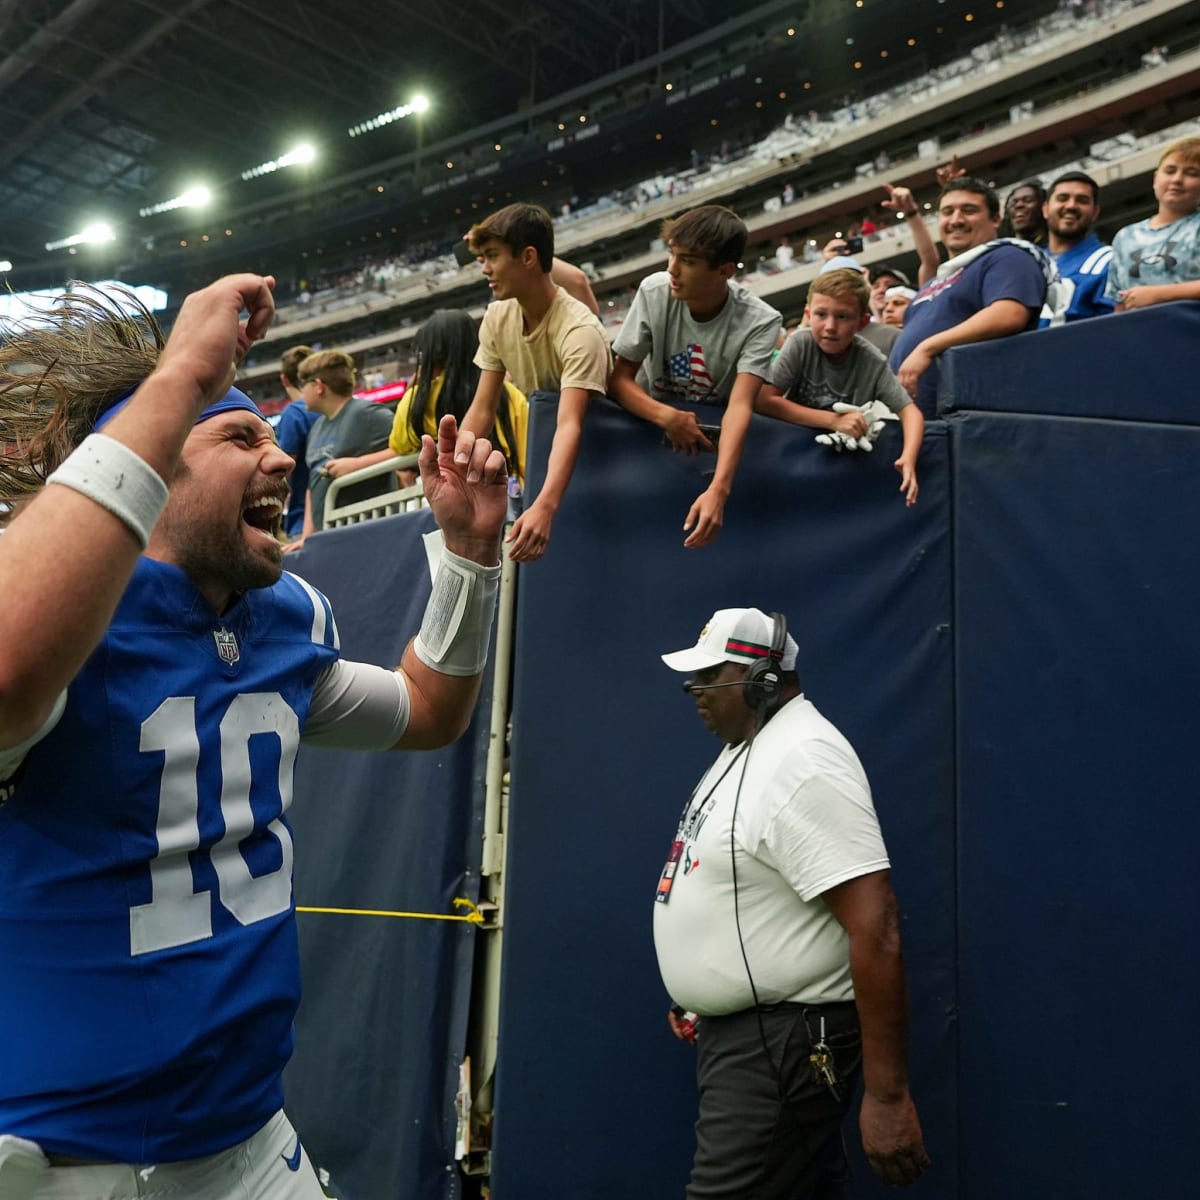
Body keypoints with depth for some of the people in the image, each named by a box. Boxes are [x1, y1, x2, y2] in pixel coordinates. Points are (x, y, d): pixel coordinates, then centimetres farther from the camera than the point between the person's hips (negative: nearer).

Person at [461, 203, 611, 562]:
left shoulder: (579, 331, -29)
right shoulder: (497, 317, -8)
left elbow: (570, 427, -41)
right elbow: (482, 410, -5)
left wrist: (544, 507, -55)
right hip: (541, 450, 6)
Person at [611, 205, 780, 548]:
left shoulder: (759, 322, -23)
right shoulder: (654, 292, -17)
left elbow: (739, 406, -34)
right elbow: (620, 378, -13)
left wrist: (718, 490, -49)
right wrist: (668, 417, -33)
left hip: (716, 434, -1)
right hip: (653, 419, 1)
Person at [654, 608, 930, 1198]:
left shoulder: (803, 763, -23)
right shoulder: (745, 748, 10)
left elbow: (875, 929, -28)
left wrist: (886, 1095, -28)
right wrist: (699, 996, 23)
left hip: (783, 1043, -10)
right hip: (738, 1029, 10)